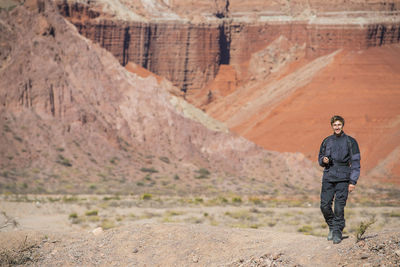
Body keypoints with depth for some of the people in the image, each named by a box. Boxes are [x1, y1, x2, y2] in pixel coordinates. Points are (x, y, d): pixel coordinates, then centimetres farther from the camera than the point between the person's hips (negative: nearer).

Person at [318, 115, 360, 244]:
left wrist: (353, 181, -7)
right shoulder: (327, 141, 12)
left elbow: (355, 163, 0)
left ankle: (338, 233, 0)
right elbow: (320, 157, 22)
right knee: (325, 205, -3)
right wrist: (323, 160, -4)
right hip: (328, 177, 3)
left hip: (343, 178, -3)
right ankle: (332, 227, 20)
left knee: (339, 207, -9)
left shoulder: (350, 141, 1)